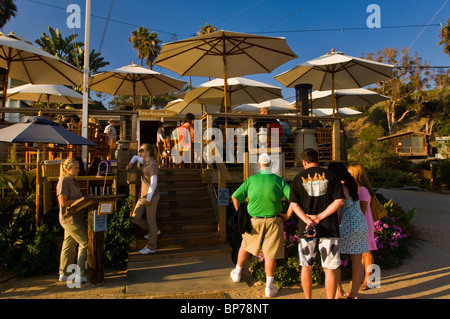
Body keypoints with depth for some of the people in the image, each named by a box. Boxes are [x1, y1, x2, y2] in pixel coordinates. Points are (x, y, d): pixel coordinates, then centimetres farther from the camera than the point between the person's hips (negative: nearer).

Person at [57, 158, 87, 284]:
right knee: (85, 243, -6)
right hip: (70, 218, -10)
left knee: (69, 245, 15)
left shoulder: (73, 181, 15)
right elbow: (63, 202, -19)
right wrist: (80, 200, -15)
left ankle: (64, 274, 26)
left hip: (74, 218, 10)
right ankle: (80, 275, 2)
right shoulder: (63, 181, -14)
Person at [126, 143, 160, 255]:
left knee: (150, 220, -1)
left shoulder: (152, 164, -16)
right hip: (143, 195, 8)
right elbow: (136, 157, 33)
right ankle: (153, 231, 25)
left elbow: (153, 183, -19)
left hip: (151, 196, -8)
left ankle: (151, 246, 9)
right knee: (136, 217, 4)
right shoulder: (145, 161, 11)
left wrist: (148, 199, -19)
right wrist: (131, 163, 12)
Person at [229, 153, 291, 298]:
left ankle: (237, 273, 40)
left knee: (245, 246, 22)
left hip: (254, 221, 1)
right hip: (273, 221, -1)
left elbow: (235, 197, -5)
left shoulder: (251, 180, -5)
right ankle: (269, 287, 13)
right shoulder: (279, 181, -6)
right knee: (271, 254, 7)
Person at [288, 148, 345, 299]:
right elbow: (339, 200, -5)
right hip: (329, 227, 0)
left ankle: (308, 298, 25)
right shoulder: (330, 175, 3)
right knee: (330, 268, 7)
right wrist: (320, 217, -9)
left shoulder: (298, 178, 4)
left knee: (306, 267, 14)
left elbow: (294, 204, -6)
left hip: (306, 228, 1)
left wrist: (308, 220, -15)